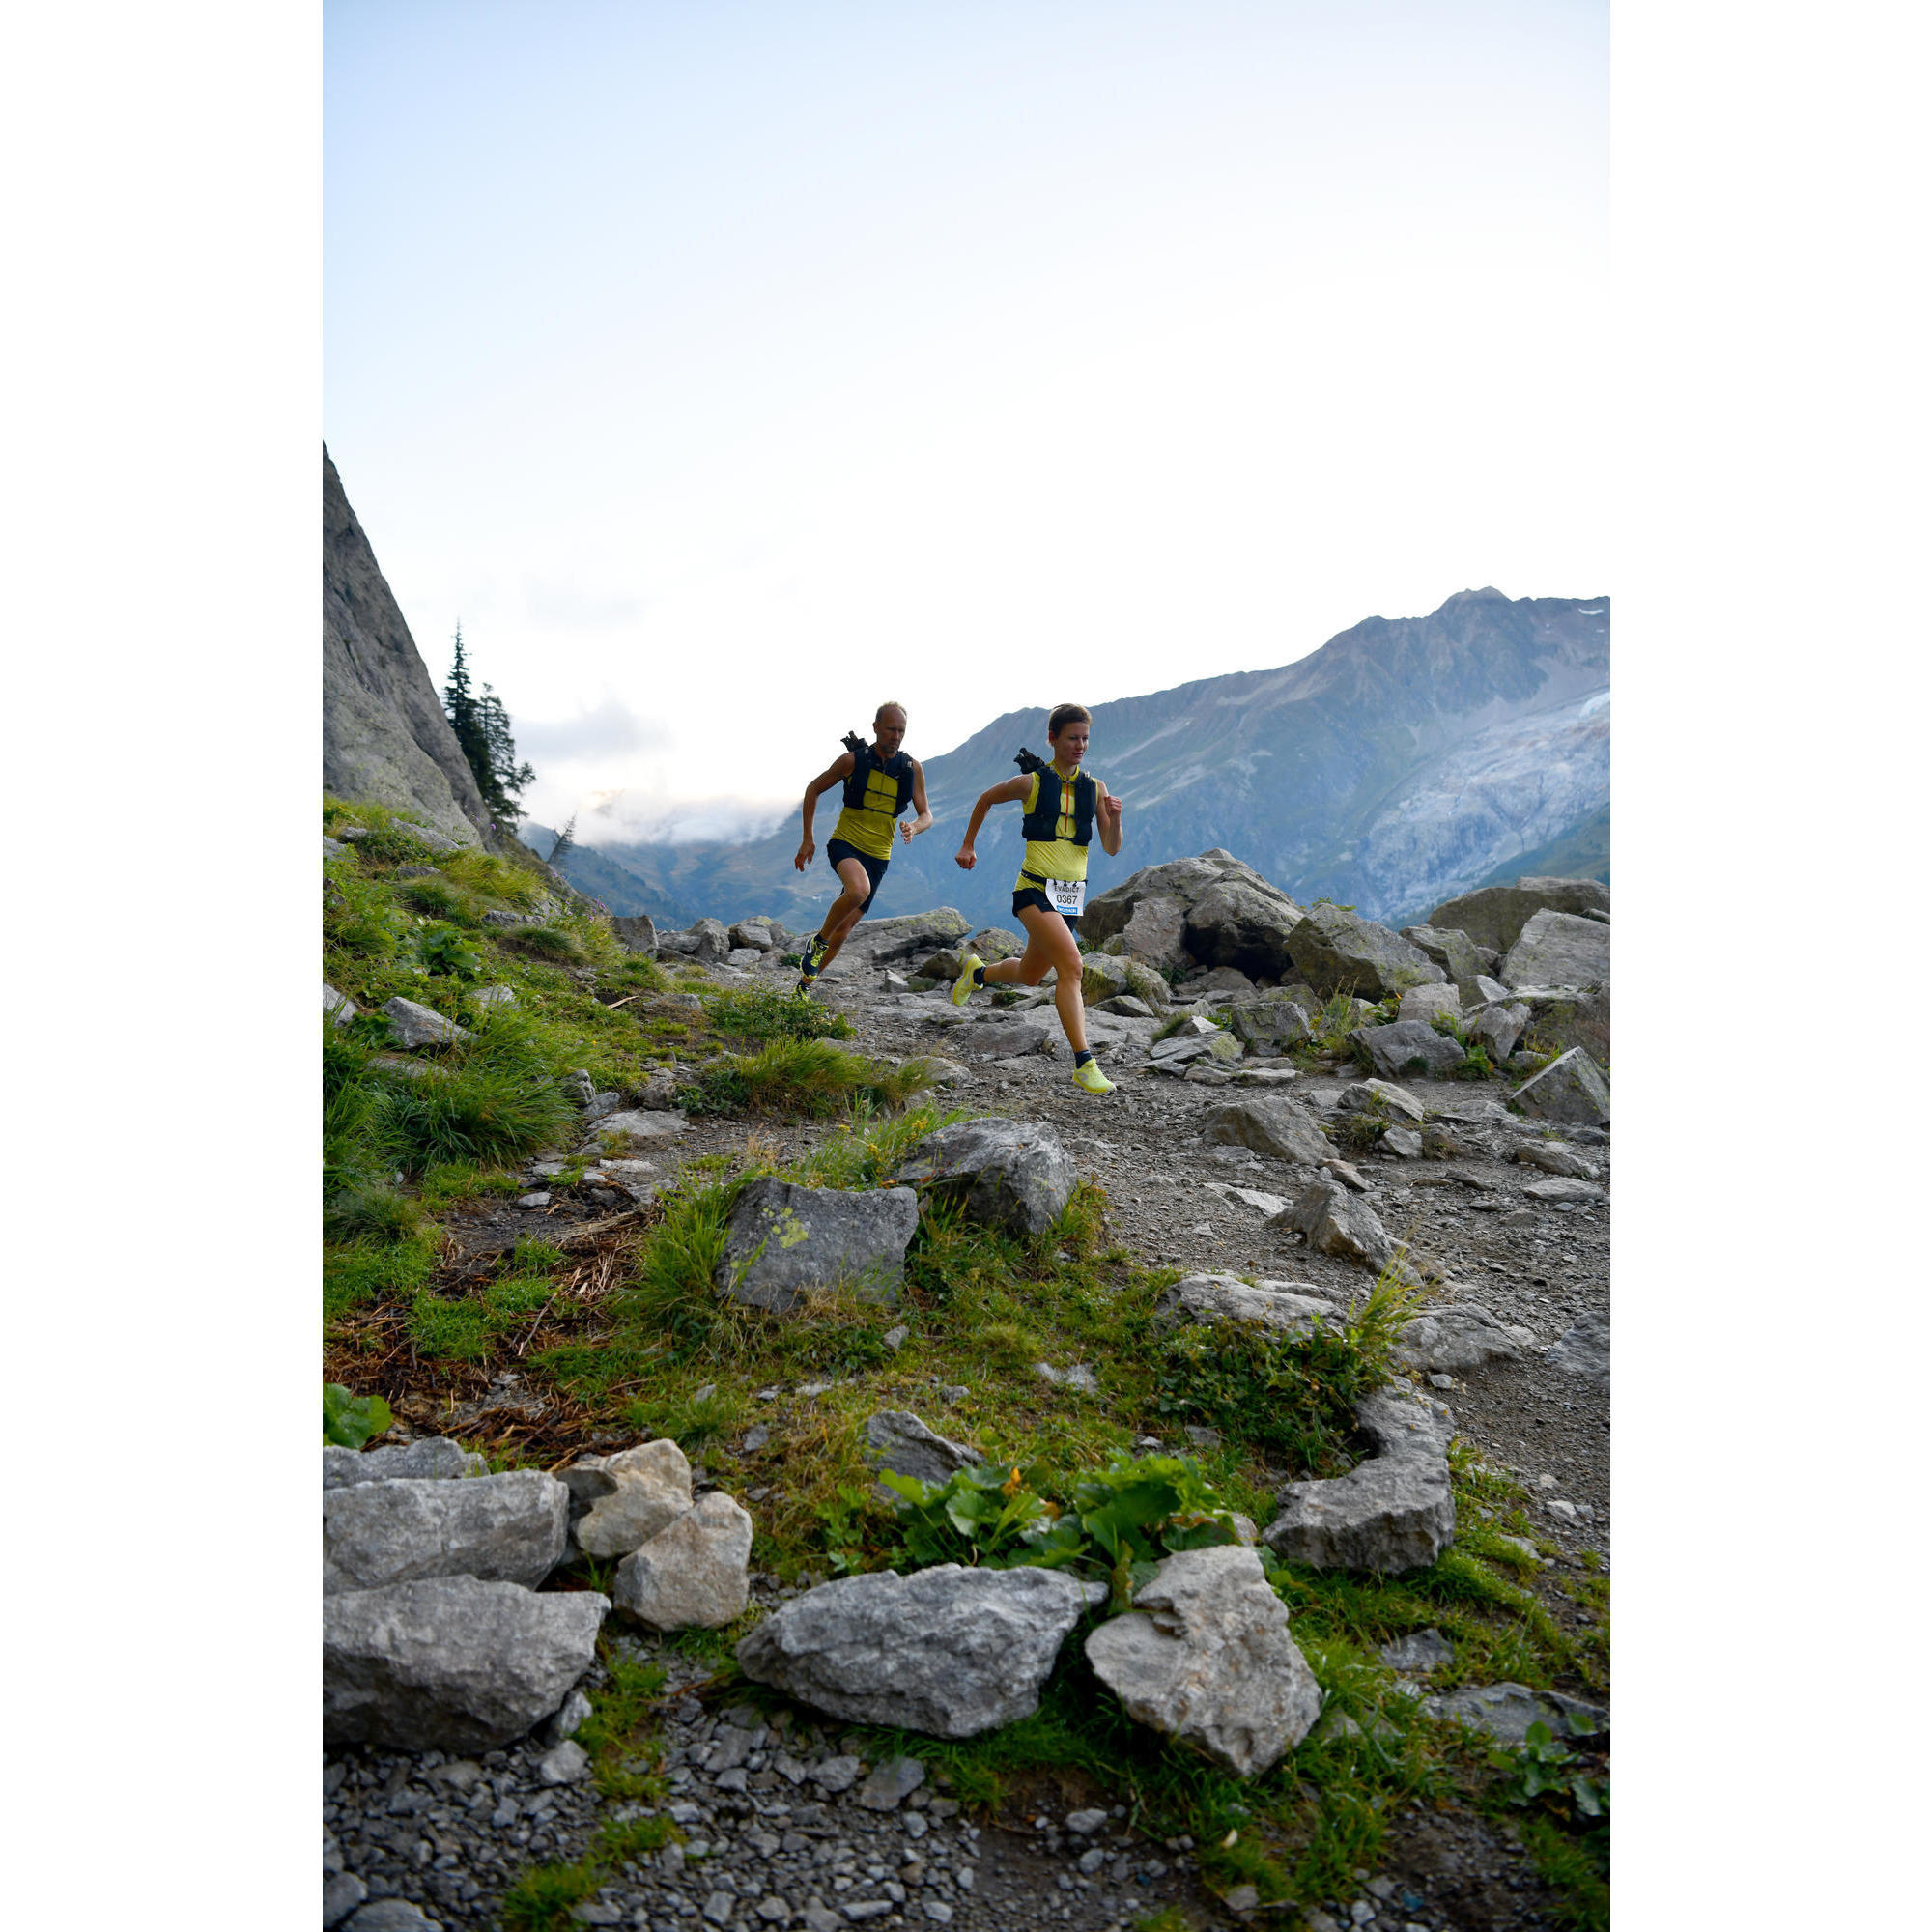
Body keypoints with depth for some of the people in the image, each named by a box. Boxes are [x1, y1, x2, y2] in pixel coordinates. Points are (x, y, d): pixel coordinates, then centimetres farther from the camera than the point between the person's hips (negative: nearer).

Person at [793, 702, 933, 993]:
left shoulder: (912, 768, -1)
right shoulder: (853, 759, -8)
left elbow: (926, 815, 4)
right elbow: (813, 789, 4)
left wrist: (913, 827, -21)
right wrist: (807, 839, 0)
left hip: (878, 856, 3)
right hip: (845, 843, -3)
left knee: (844, 930, 5)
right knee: (859, 889, -36)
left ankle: (805, 983, 24)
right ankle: (819, 941, -12)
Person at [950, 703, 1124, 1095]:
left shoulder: (1096, 788, 5)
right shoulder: (1031, 782, -5)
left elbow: (1112, 849, 3)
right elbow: (986, 800, 12)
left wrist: (1114, 818, -16)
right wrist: (967, 845, 15)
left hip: (1071, 896, 5)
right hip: (1035, 889, -5)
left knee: (1029, 975, 19)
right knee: (1071, 964, -24)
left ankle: (977, 971, 51)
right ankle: (1083, 1063, -25)